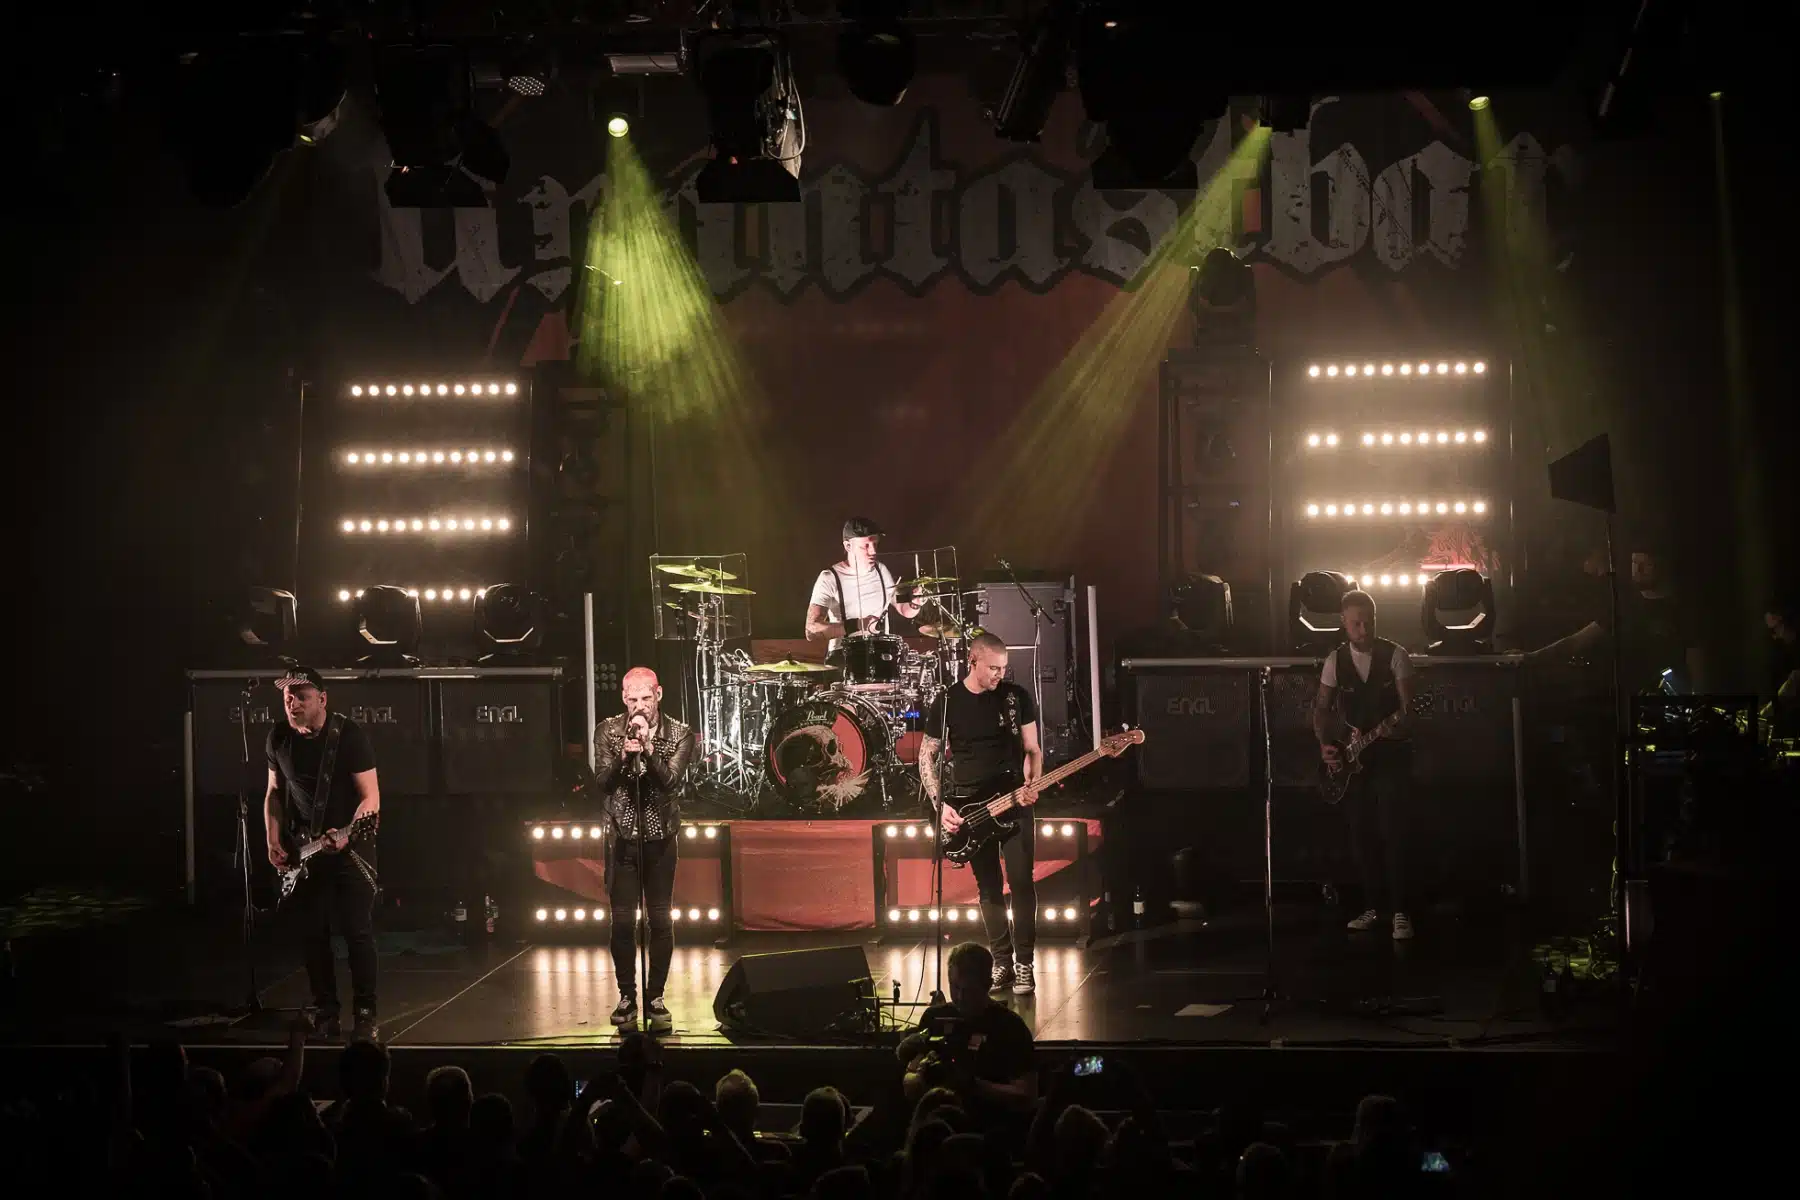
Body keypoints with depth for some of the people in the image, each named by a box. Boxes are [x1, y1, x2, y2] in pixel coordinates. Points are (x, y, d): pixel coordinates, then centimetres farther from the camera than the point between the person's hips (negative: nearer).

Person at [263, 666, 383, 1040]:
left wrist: (347, 834, -29)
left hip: (350, 846, -4)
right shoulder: (278, 739, 1)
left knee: (357, 931, -6)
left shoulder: (349, 736, -14)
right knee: (314, 934, 5)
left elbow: (371, 797, -14)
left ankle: (365, 1015, 2)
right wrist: (274, 843, 4)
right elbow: (274, 792, 13)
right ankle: (326, 1014, 14)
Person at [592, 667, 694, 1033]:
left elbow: (670, 781, -15)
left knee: (660, 920, 1)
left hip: (660, 837, 0)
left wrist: (648, 748, -26)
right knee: (622, 921, 2)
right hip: (622, 837, 1)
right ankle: (626, 997, 13)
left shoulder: (679, 735, -4)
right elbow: (601, 782, -8)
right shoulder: (608, 731, -1)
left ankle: (655, 998, 11)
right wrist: (624, 755, -23)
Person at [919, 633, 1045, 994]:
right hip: (969, 805, 1)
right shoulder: (947, 702, -2)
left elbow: (1032, 749, 6)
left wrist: (1032, 785, -14)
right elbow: (926, 757, 2)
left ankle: (1024, 964, -2)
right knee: (989, 888, 5)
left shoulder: (1017, 697, 0)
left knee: (1021, 881, -9)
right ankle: (1002, 961, 13)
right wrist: (940, 804, -9)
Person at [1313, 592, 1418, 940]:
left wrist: (1399, 724, -29)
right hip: (1352, 757, 4)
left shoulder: (1395, 655, -6)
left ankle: (1399, 911, -10)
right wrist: (1325, 744, -6)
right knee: (1361, 833, 6)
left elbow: (1407, 708, -8)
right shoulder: (1335, 660, 4)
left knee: (1392, 830, -11)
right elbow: (1321, 708, 9)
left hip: (1390, 752, -4)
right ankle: (1372, 906, 16)